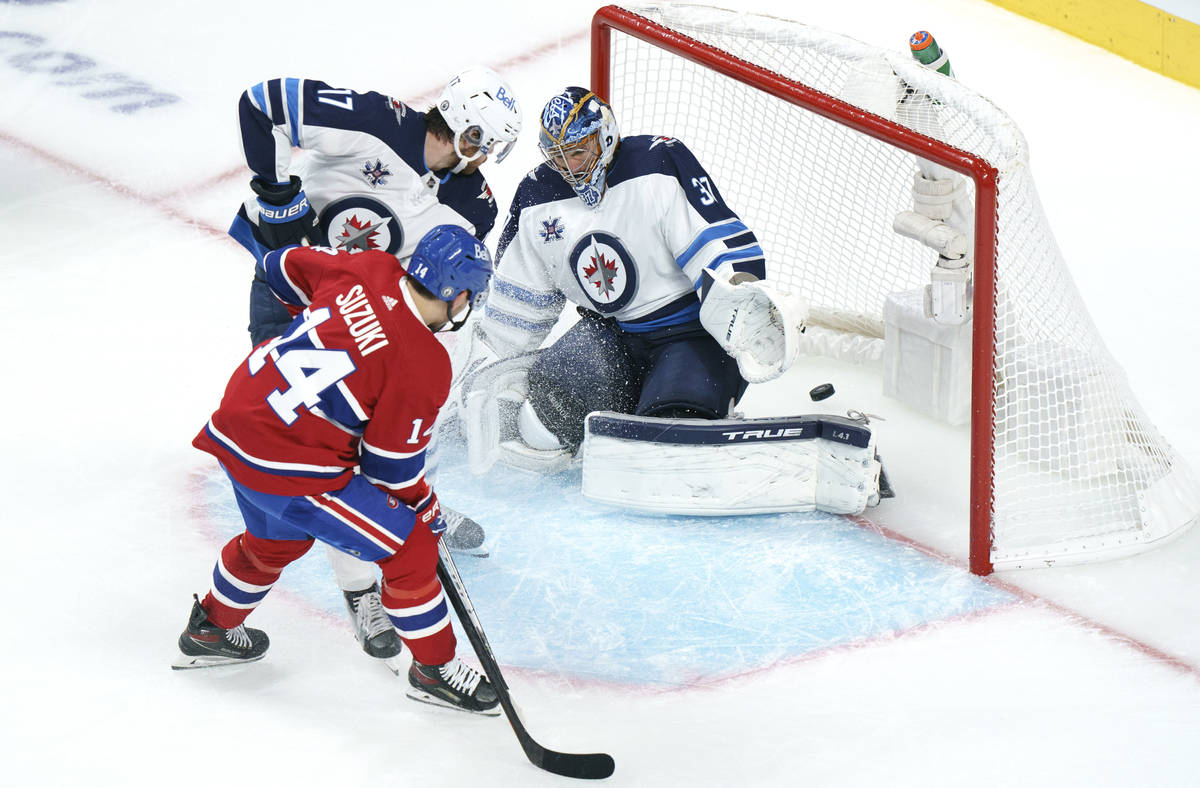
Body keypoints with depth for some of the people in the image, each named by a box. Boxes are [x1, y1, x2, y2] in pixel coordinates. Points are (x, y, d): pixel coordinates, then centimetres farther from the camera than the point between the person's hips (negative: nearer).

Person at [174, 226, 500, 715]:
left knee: (276, 538, 35)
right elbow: (391, 463, -10)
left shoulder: (370, 271, -3)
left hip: (235, 427, 8)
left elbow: (282, 266, 15)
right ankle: (434, 669, 18)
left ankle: (211, 629, 55)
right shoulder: (424, 364, -19)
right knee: (410, 544, 5)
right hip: (293, 469, -8)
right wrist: (427, 508, 7)